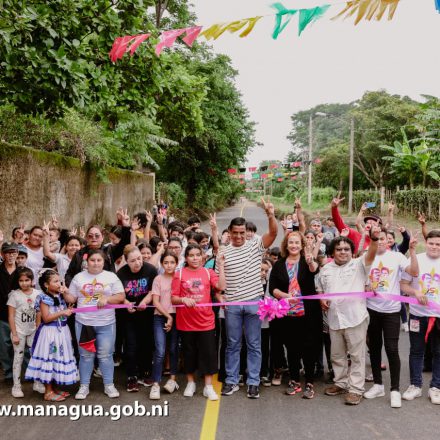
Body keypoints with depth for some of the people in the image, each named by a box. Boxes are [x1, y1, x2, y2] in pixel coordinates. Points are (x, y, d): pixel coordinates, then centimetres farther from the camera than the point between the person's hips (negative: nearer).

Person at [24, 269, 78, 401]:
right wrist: (62, 313, -24)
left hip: (61, 331, 8)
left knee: (59, 359, 14)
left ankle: (54, 388, 26)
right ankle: (48, 392, 9)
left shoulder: (60, 296, 9)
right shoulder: (44, 298, -14)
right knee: (49, 360, -1)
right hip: (50, 332, -8)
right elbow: (46, 318, -18)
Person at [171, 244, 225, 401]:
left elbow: (221, 287, -13)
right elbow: (173, 298, -2)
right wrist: (183, 299, -22)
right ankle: (190, 383, 30)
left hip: (206, 321, 0)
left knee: (208, 353, 3)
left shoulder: (208, 272, 3)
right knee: (189, 353, 12)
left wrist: (221, 267, -13)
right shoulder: (179, 274, -1)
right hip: (186, 321, 0)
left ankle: (208, 386, 14)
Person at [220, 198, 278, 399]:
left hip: (253, 302, -1)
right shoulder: (224, 253, 3)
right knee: (233, 344, 11)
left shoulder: (256, 245, 0)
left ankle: (253, 382, 16)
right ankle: (231, 380, 21)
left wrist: (271, 215, -29)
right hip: (232, 304, 1)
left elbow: (273, 233, -14)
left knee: (254, 344, 6)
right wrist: (219, 296, -4)